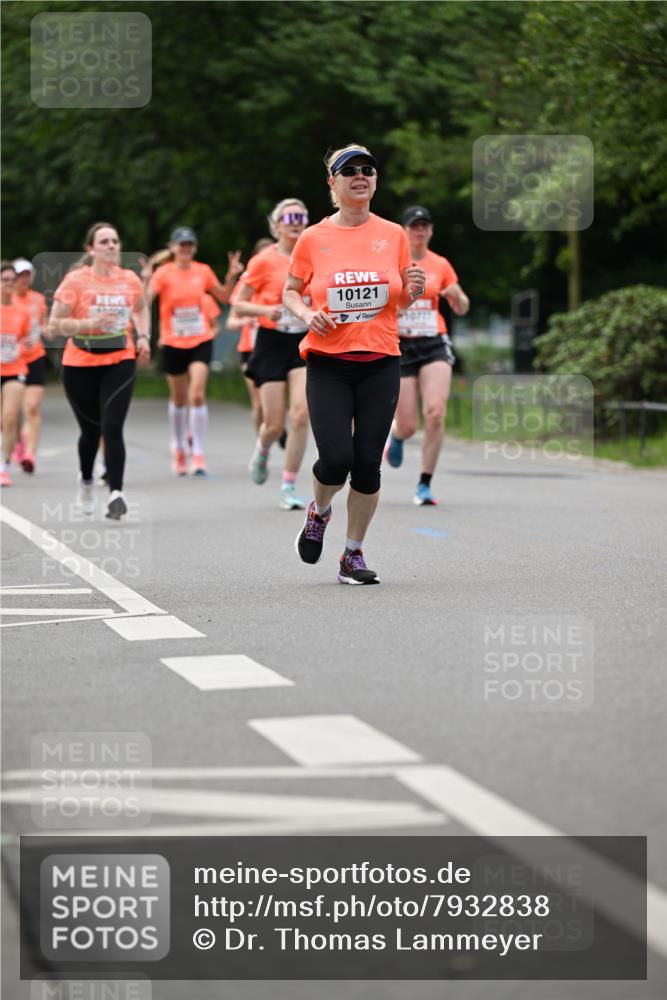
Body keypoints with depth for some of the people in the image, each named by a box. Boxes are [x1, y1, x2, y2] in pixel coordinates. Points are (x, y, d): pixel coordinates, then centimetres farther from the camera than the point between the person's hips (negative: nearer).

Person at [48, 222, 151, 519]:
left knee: (112, 427, -16)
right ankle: (86, 479, 41)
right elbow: (55, 324, -9)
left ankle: (115, 494, -18)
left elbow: (141, 308, 24)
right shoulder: (75, 280, -8)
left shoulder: (130, 280, 2)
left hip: (120, 363, 1)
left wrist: (143, 336, 8)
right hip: (80, 364, -1)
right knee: (91, 429, 11)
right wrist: (89, 323, -23)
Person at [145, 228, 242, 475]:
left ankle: (198, 455, -12)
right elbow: (144, 302, -19)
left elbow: (223, 297, 15)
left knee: (197, 395, -15)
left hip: (201, 341, 0)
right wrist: (146, 280, -35)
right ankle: (178, 451, 32)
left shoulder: (203, 271, 1)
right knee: (179, 399, 12)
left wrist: (232, 276, -1)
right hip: (173, 343, 0)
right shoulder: (163, 273, -7)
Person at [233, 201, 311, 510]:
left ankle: (288, 488, -5)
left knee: (301, 415, -14)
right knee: (275, 424, -1)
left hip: (304, 344, 2)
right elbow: (238, 305, -4)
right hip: (272, 344, -2)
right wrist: (266, 310, -21)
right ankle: (262, 451, 37)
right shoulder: (264, 261, -6)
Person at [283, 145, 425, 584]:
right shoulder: (313, 239, 2)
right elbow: (290, 290, 13)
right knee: (336, 457, -13)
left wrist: (414, 291, -8)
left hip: (380, 363, 2)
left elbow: (402, 302, 15)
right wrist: (306, 314, -7)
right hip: (328, 365, -1)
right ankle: (319, 511, 22)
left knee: (368, 462, -2)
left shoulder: (393, 235, 6)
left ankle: (354, 554, 13)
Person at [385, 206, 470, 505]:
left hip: (434, 345, 1)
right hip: (400, 347, -1)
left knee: (436, 412, -21)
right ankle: (395, 434, 38)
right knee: (408, 426, -3)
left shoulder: (440, 265, 7)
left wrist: (457, 296, -11)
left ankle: (424, 485, -8)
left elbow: (461, 309, 12)